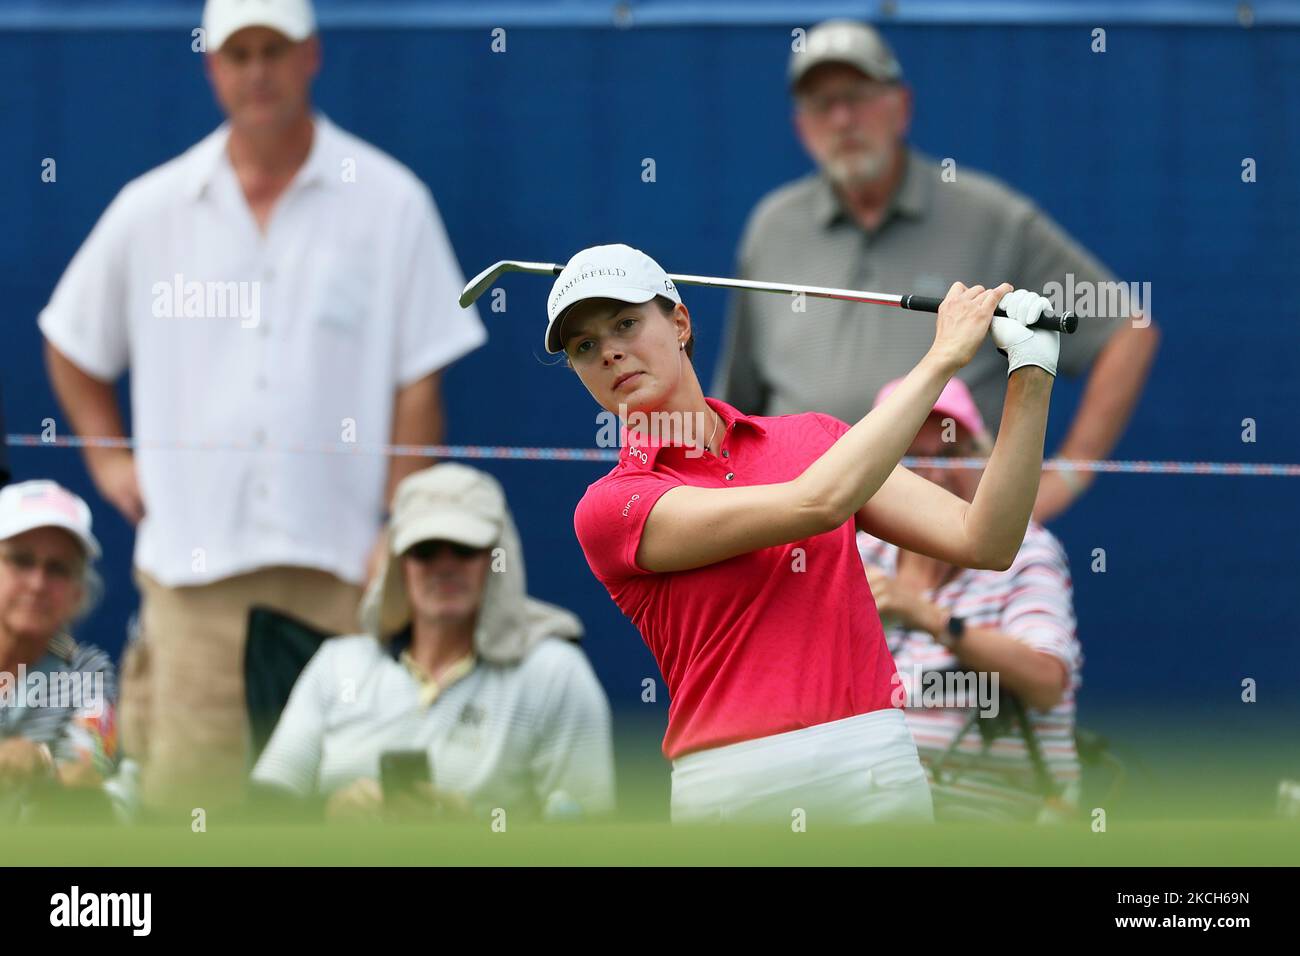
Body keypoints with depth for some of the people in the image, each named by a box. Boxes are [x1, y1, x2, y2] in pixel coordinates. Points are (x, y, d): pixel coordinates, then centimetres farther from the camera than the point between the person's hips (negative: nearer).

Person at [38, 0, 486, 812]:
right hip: (194, 555, 2)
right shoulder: (152, 210, 11)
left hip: (341, 561, -2)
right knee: (188, 790, -5)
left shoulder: (391, 203, 4)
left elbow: (418, 384, 2)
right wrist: (108, 457, 14)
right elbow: (73, 345, 25)